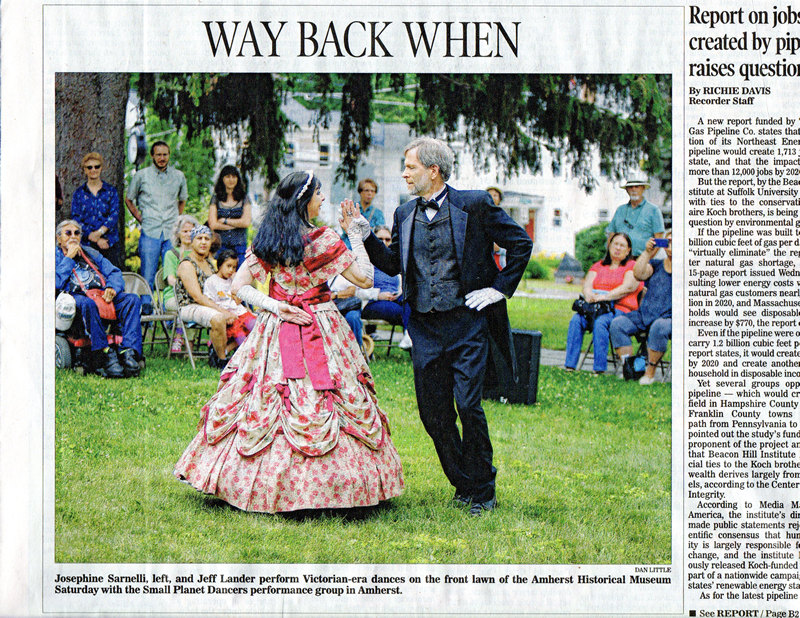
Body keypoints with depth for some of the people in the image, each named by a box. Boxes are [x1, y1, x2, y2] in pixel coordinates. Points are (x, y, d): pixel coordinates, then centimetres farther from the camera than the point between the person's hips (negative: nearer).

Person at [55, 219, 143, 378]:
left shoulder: (91, 253, 30)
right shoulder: (55, 256, 14)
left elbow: (114, 273, 19)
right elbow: (56, 282, -6)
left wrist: (112, 288, -3)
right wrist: (69, 258, -1)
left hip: (102, 295, 5)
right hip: (75, 296, -5)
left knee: (132, 299, -22)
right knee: (88, 303, -41)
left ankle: (128, 352, -37)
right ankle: (105, 354, -41)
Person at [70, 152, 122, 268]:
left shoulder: (111, 191, 10)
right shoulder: (79, 193, 9)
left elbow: (114, 215, 0)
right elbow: (75, 218, 1)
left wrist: (99, 232, -15)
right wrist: (94, 238, -9)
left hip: (109, 243, 0)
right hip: (86, 244, 0)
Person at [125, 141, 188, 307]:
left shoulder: (179, 176, 10)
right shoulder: (141, 176, 4)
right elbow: (128, 200, 15)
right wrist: (140, 218, 5)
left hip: (172, 233, 2)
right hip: (150, 232, -2)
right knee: (147, 278, -2)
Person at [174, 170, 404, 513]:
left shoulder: (266, 240, 2)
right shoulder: (324, 240, -11)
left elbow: (238, 285, 1)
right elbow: (364, 279, -5)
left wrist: (273, 305, -2)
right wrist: (357, 234, 0)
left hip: (275, 331, 4)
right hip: (320, 331, -4)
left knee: (266, 402, 8)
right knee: (320, 407, 0)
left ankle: (267, 483, 11)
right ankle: (322, 485, 1)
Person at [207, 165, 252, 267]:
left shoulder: (244, 198, 8)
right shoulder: (216, 199, 7)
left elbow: (246, 222, -3)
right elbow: (213, 224, -3)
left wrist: (224, 220, -1)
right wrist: (237, 223, -3)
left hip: (239, 246, 0)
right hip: (220, 246, 0)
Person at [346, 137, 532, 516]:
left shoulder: (474, 205, -3)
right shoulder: (405, 214, 11)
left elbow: (521, 244, 2)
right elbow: (392, 265, 15)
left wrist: (500, 288, -2)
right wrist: (363, 233, 4)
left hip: (467, 323, -5)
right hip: (426, 327, 5)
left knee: (468, 405, -10)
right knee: (433, 413, 4)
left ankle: (482, 490, 6)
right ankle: (463, 485, 21)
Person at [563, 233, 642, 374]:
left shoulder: (632, 266, 9)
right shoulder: (598, 266, 24)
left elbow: (628, 287, -8)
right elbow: (587, 284, 9)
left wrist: (604, 297, -21)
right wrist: (589, 295, -17)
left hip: (620, 309, -4)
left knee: (600, 322, -36)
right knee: (576, 319, -26)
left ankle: (600, 369, -37)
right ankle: (569, 365, -30)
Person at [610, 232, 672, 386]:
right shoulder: (655, 265, 18)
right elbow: (638, 274, 0)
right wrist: (648, 252, -5)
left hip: (668, 317, -5)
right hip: (645, 314, 5)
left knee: (659, 327, -39)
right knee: (617, 323, -18)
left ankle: (650, 372, -25)